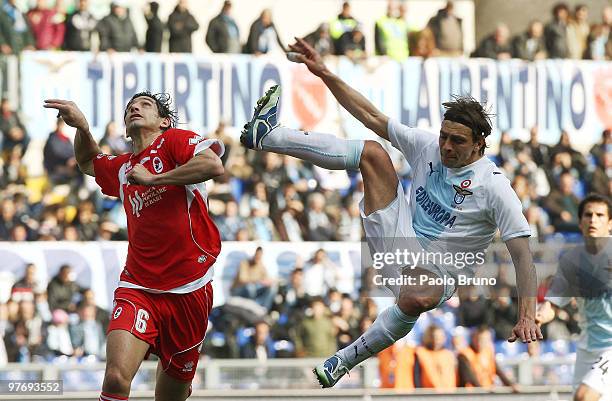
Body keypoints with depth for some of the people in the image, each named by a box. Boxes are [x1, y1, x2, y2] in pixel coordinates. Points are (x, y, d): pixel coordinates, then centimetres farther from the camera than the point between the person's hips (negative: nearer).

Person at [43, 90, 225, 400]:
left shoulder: (174, 141, 2)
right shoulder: (122, 168, 18)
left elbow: (214, 165, -19)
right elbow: (88, 162, 41)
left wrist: (153, 178, -13)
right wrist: (81, 127, 19)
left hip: (189, 290, -3)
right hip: (138, 289, 3)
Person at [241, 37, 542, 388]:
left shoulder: (495, 187, -15)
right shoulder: (427, 146, 2)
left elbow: (522, 253, -17)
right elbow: (371, 116, 6)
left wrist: (527, 317, -26)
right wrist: (325, 73, -1)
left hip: (434, 273, -5)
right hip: (399, 236, 5)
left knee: (416, 297, -46)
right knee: (372, 151, -8)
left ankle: (345, 361, -26)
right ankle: (265, 135, -14)